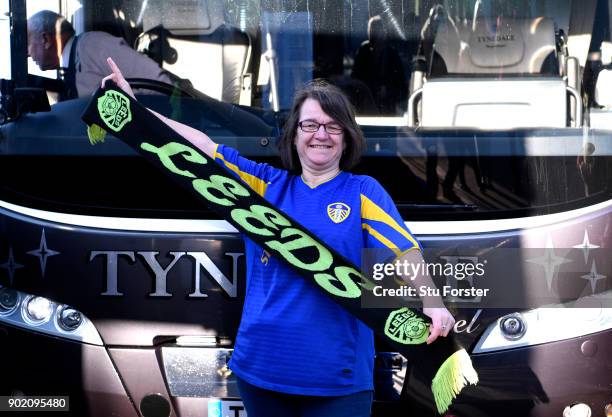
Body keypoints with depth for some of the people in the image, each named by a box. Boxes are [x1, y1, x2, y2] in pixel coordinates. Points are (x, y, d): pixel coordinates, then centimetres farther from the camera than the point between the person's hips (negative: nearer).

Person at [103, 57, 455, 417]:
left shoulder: (364, 191, 1)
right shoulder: (266, 184, 9)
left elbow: (404, 251, -11)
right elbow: (203, 147, 7)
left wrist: (432, 302, -29)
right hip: (261, 367, 3)